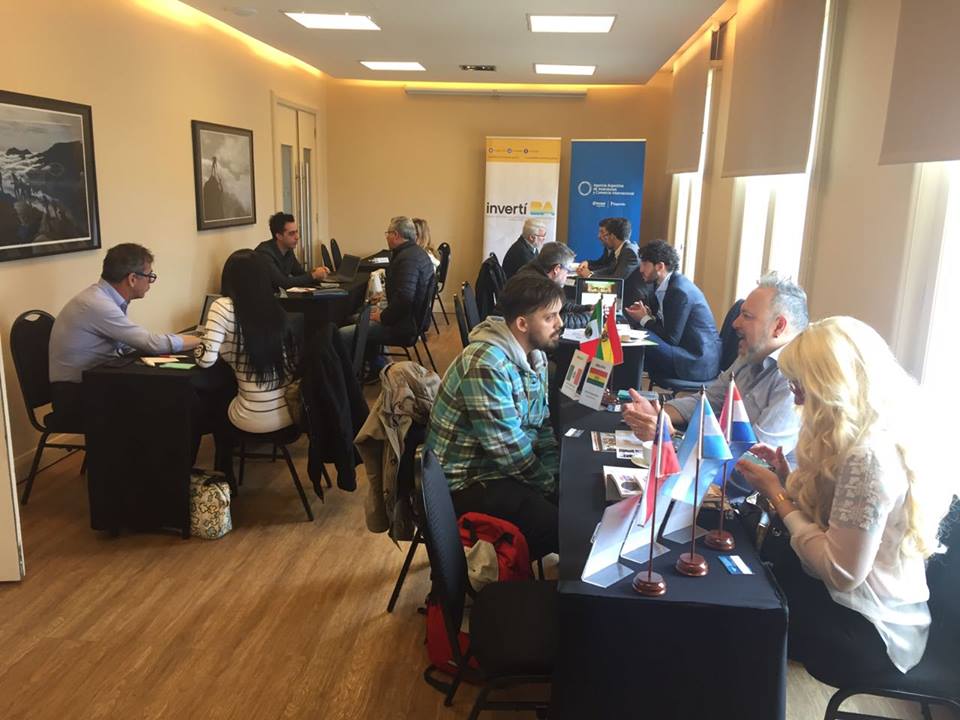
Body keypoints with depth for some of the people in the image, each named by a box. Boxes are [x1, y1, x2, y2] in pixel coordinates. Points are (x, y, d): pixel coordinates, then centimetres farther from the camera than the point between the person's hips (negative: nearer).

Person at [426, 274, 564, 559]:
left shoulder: (535, 355, 4)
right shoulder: (486, 363, -25)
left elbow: (541, 424, 9)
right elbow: (508, 447, -24)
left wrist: (557, 474, -4)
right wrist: (550, 486, -12)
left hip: (511, 467, 9)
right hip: (471, 479, -9)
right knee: (564, 529, -20)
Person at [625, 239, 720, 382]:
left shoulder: (679, 290, -18)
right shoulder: (670, 284, 11)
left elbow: (671, 338, -18)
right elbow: (665, 324, 15)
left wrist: (645, 320, -6)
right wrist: (649, 314, -2)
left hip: (699, 363, -10)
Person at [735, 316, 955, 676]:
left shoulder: (869, 455, -27)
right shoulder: (868, 435, 2)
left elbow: (841, 572, -26)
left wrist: (777, 496, -18)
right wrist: (787, 479, -3)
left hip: (868, 628, -8)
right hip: (864, 605, 8)